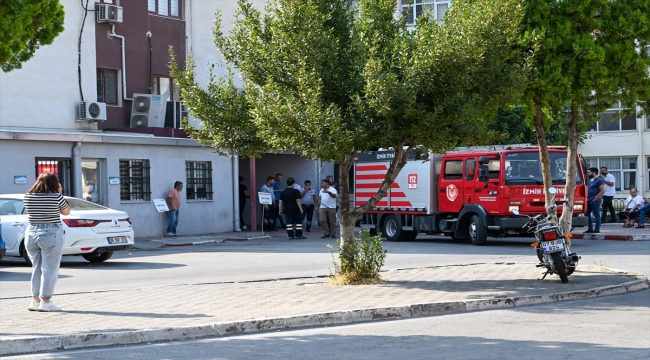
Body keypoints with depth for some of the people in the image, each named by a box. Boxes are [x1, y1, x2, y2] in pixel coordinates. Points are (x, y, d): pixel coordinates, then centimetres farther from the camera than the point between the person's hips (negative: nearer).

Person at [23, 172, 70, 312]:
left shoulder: (28, 196, 2)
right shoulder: (56, 197, -11)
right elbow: (66, 211, 4)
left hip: (31, 235, 5)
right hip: (51, 235, -5)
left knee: (36, 269, 15)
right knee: (49, 270, 0)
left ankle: (35, 300, 17)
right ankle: (45, 302, -1)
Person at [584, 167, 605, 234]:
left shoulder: (599, 180, -8)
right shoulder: (591, 180, 18)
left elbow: (602, 191, -15)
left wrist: (595, 199, -15)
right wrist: (587, 198, 12)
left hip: (595, 201, -9)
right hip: (589, 200, 9)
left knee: (596, 215, -4)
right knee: (587, 214, 9)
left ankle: (597, 229, -1)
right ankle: (590, 229, 16)